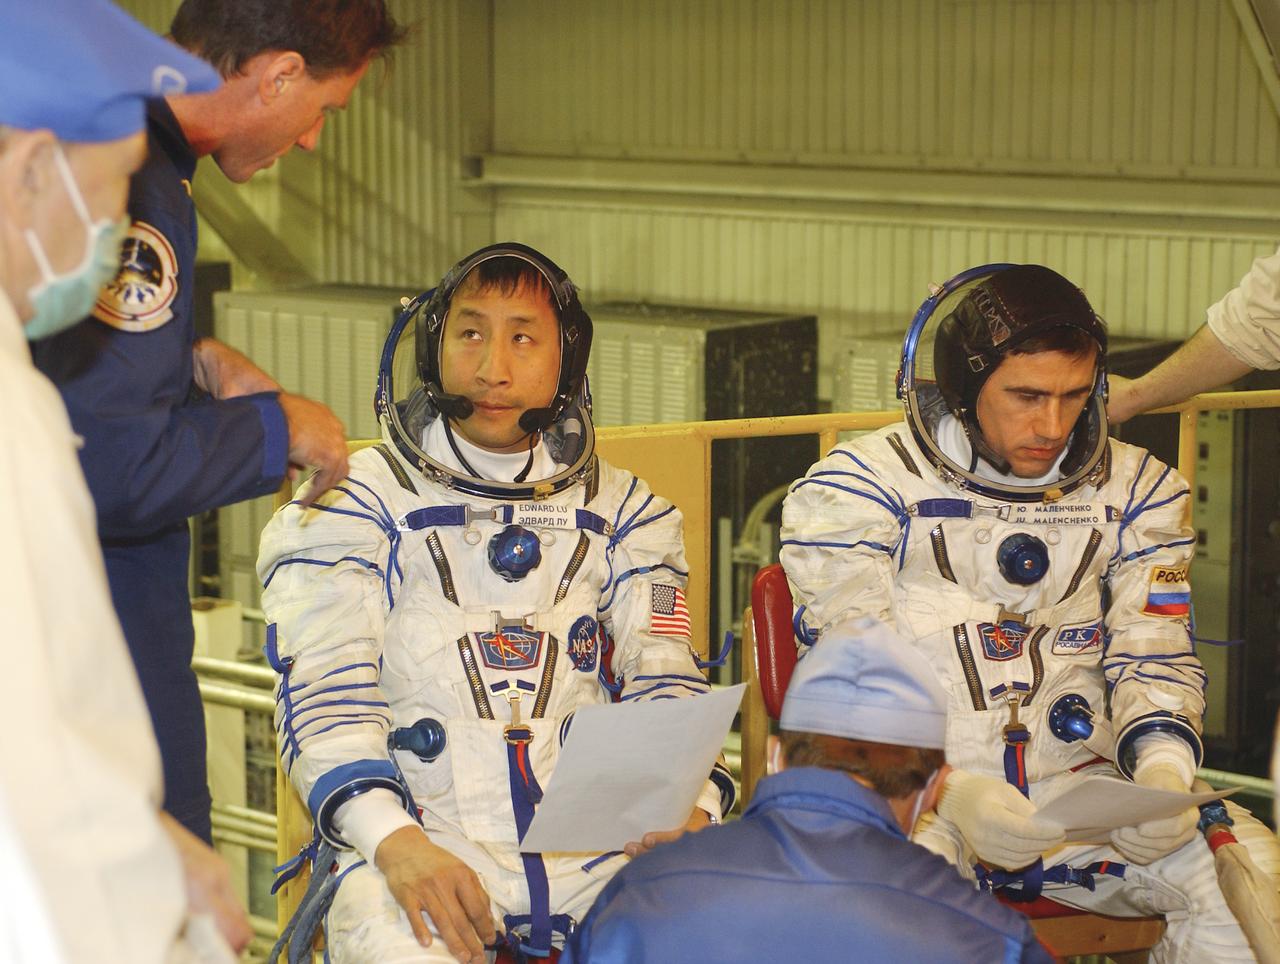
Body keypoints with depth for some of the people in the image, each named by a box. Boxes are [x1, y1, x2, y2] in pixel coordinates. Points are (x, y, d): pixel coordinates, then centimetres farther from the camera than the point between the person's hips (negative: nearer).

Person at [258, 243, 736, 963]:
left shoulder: (621, 512, 17)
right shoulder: (354, 505, 7)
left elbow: (666, 686, 12)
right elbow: (326, 698, -3)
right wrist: (393, 840, -21)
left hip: (596, 846, 3)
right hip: (428, 843, -3)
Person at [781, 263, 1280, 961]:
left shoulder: (1134, 491, 11)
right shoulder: (856, 490, -2)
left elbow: (1156, 658, 10)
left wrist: (1162, 770, -12)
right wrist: (949, 793, -24)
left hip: (1085, 789, 4)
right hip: (908, 794, -3)